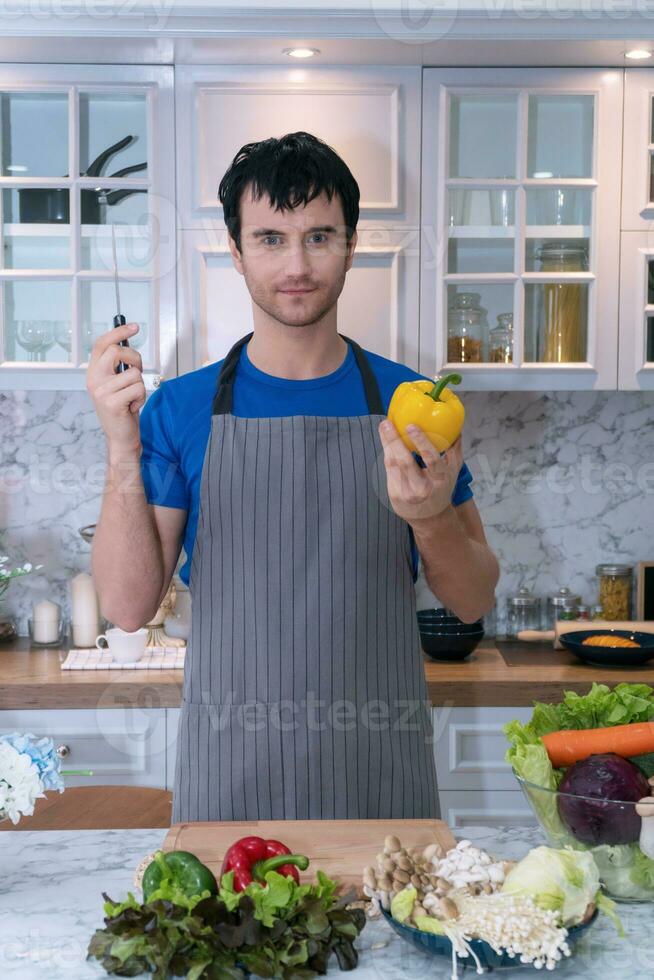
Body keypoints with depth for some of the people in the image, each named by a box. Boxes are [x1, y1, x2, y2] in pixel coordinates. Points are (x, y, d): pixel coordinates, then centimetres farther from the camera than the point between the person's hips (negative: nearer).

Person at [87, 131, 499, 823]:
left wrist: (431, 518, -18)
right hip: (228, 773, 0)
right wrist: (123, 452, -20)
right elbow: (129, 606, -8)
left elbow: (473, 602, 2)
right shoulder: (180, 408, -2)